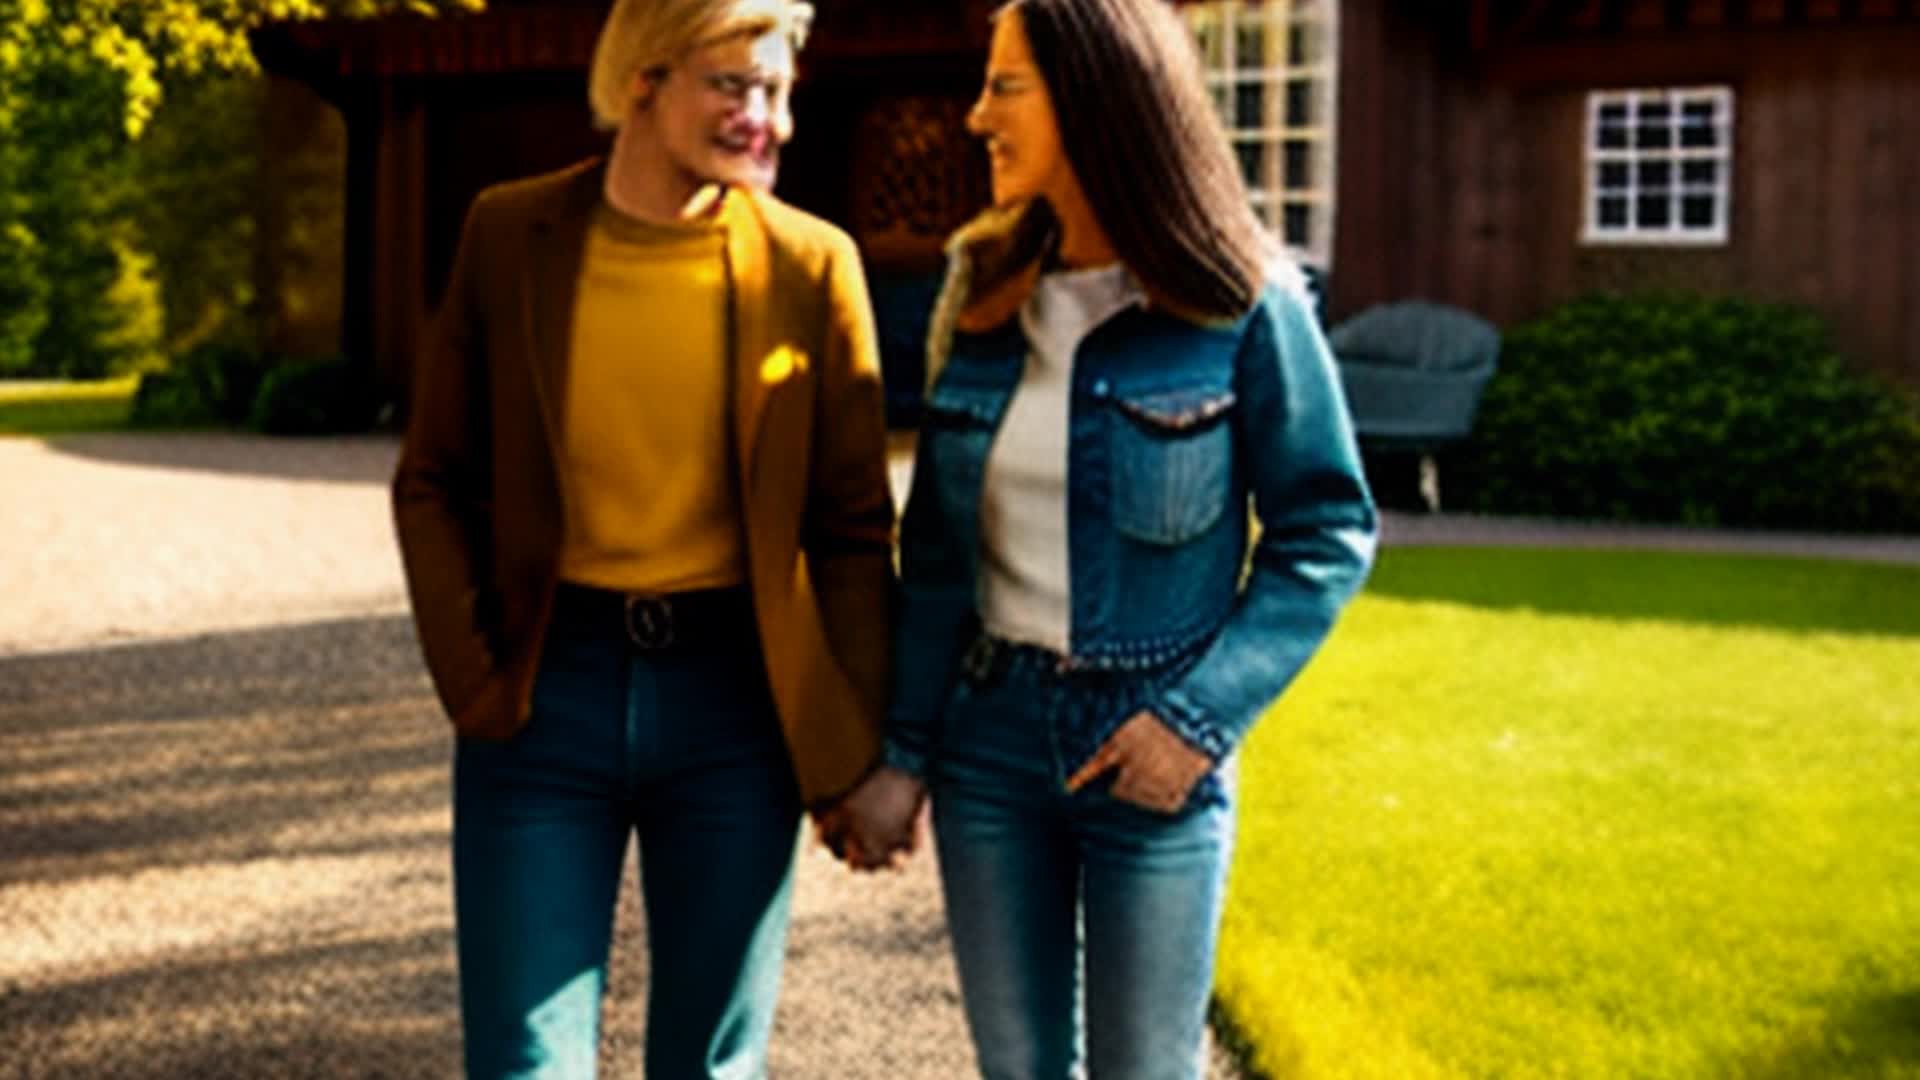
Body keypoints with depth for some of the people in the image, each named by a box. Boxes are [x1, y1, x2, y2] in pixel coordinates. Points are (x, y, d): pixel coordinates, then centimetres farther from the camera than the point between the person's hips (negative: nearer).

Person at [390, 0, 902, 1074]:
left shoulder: (813, 263, -2)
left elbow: (854, 526, 1)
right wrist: (473, 683, -4)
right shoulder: (509, 234, 1)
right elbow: (435, 482, 6)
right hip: (546, 686, 0)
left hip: (734, 700, 0)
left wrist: (863, 752, -2)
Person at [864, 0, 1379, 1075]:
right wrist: (905, 742, 3)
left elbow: (1328, 532, -7)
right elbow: (939, 545, 6)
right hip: (991, 735, 4)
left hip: (1152, 752, -4)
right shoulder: (984, 291, 3)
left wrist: (1204, 715, -15)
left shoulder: (1240, 303, -10)